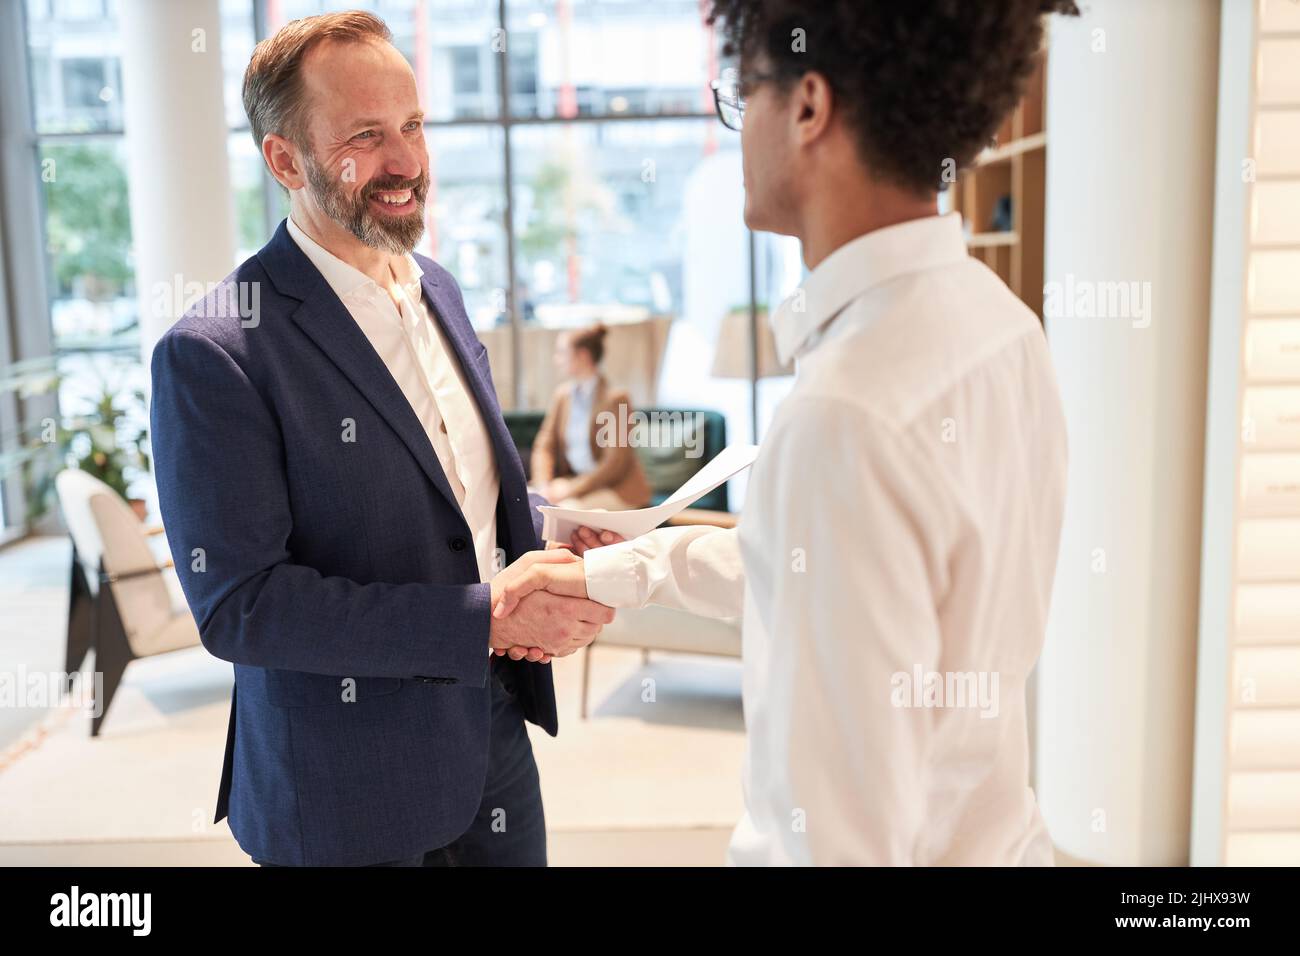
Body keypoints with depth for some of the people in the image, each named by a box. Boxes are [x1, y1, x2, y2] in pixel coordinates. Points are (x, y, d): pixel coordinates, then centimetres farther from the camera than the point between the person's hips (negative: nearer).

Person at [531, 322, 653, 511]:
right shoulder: (562, 394, 9)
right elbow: (545, 446, 7)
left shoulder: (615, 398, -11)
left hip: (618, 490, -6)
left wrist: (572, 488, -17)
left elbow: (615, 463, -14)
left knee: (565, 509, -31)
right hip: (574, 480, 6)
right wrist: (543, 485, -10)